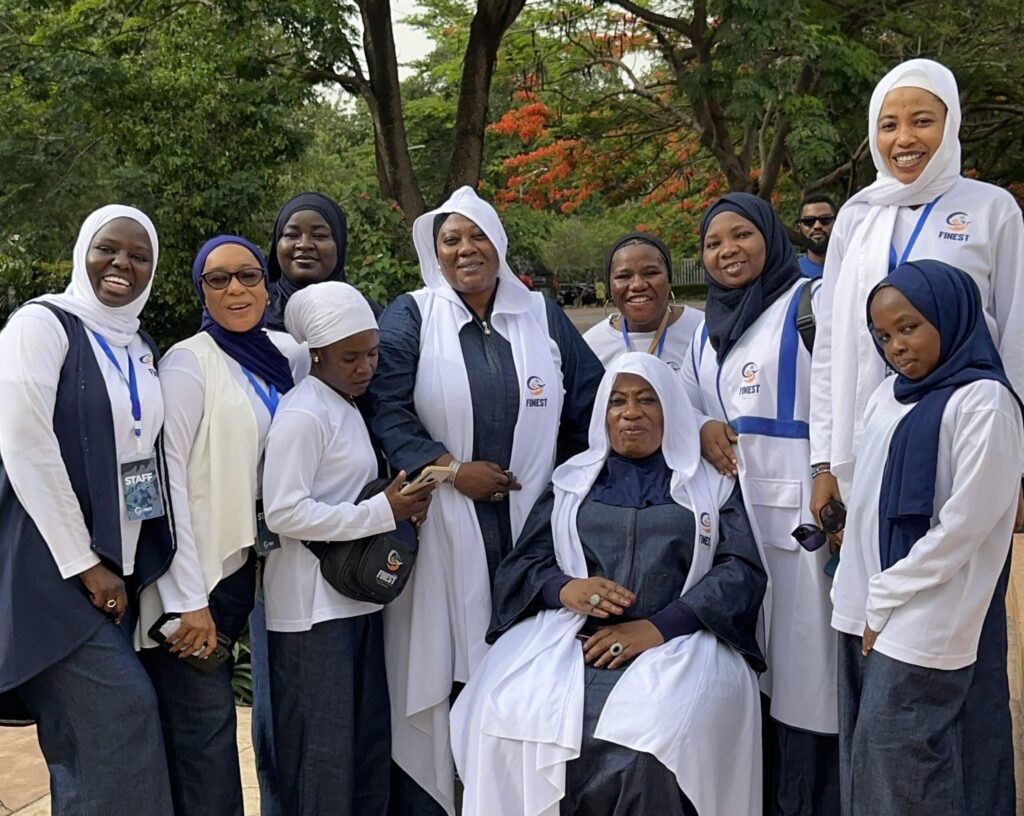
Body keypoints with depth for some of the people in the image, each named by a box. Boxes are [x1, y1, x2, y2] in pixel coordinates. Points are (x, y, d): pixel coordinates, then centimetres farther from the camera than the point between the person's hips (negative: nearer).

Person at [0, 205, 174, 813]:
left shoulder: (143, 349, 14)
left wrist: (117, 563, 9)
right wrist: (84, 563, -15)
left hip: (125, 562, 7)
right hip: (53, 564, -6)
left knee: (90, 732, 9)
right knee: (121, 710, -12)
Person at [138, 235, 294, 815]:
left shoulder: (274, 363, 10)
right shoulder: (191, 360, -9)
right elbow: (165, 475, -15)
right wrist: (188, 598, -19)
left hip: (238, 566, 6)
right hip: (191, 576, -6)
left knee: (206, 719, 12)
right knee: (205, 724, -5)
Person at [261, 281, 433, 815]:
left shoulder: (349, 409, 14)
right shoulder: (301, 415, -15)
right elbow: (284, 513, -23)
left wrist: (397, 501, 1)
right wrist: (383, 511, -20)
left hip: (358, 596, 9)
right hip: (313, 607, -9)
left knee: (370, 743, 14)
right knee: (323, 752, -1)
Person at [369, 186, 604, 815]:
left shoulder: (543, 316, 12)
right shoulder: (411, 317, 5)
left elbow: (592, 401, 12)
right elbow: (387, 409, -7)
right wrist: (451, 469, -14)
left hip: (529, 523, 2)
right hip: (443, 525, -2)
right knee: (438, 664, -1)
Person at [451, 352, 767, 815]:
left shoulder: (713, 485, 14)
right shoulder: (570, 481, 20)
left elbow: (743, 571, 1)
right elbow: (520, 564, 13)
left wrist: (658, 627, -14)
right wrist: (563, 587, -12)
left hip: (676, 641, -1)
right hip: (569, 636, 2)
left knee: (653, 740, -32)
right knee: (511, 719, -27)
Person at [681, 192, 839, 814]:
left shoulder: (809, 304, -4)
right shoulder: (709, 328, 18)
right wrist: (703, 429, 2)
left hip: (798, 513, -7)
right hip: (731, 515, 7)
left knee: (803, 662, -4)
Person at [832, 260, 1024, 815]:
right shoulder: (887, 396, 13)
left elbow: (965, 523, -15)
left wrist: (887, 601, -11)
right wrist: (859, 598, 8)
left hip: (924, 622, -7)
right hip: (863, 611, 7)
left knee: (895, 759, -4)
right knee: (861, 755, 10)